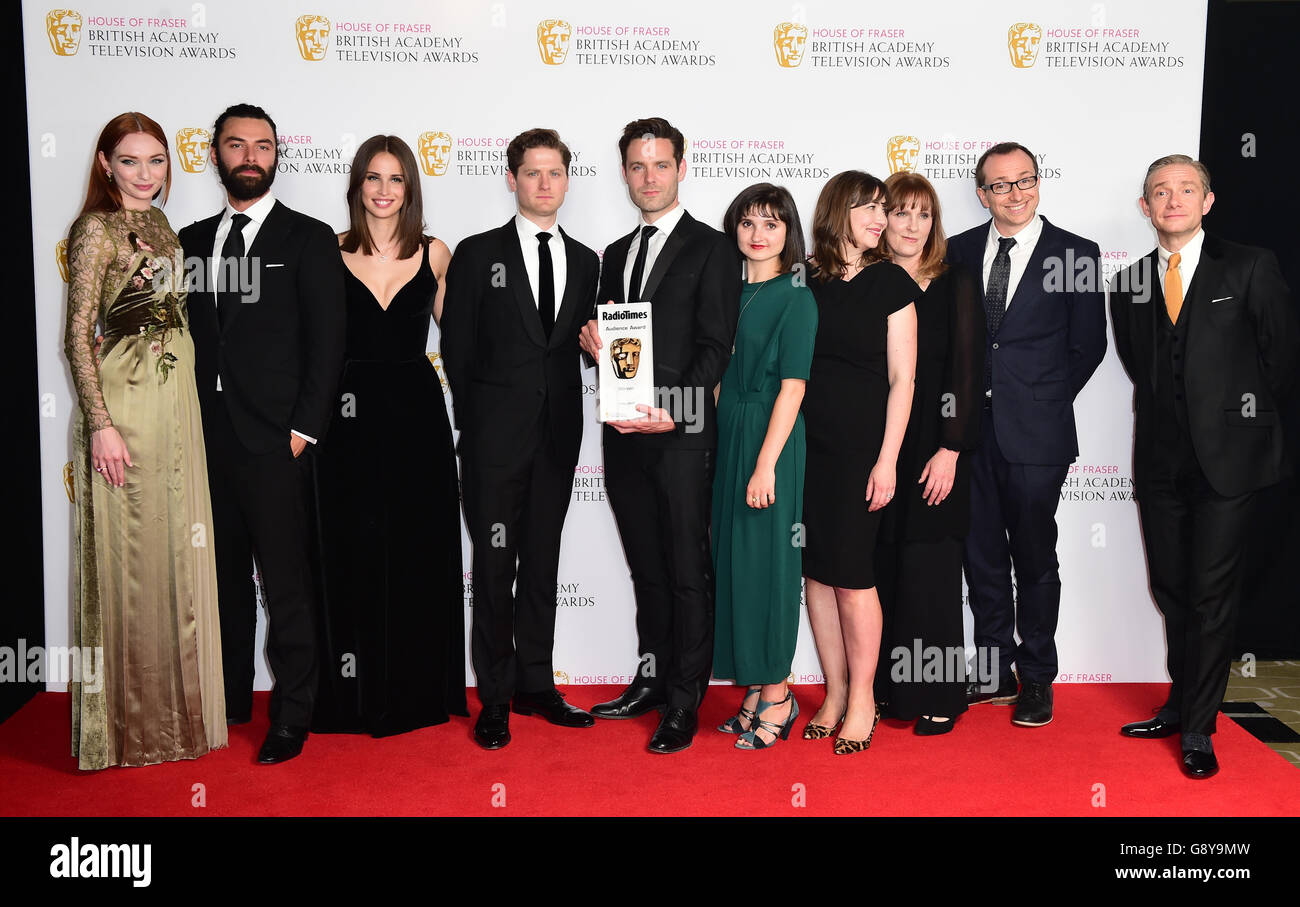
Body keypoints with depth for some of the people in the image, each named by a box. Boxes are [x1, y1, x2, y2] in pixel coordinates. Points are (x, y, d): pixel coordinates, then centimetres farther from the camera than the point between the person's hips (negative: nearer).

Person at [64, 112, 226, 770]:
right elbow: (78, 335, -12)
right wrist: (101, 425, -18)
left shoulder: (160, 227, 14)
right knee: (126, 557, 0)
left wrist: (187, 410, 16)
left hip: (175, 399, 8)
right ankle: (123, 723, 14)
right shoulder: (97, 229, -8)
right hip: (123, 401, -7)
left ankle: (173, 709, 26)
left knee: (175, 553, 12)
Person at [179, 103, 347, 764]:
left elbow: (327, 342, -4)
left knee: (287, 584, -1)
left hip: (275, 441, -5)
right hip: (208, 438, 5)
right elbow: (185, 335, 14)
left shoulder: (309, 239, 1)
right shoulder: (192, 241, 15)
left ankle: (292, 714, 9)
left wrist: (305, 430, -10)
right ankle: (230, 696, 26)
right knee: (223, 574, 13)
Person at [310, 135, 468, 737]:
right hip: (351, 415, -1)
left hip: (416, 414, 1)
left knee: (419, 551, 7)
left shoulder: (435, 254, 6)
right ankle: (357, 694, 17)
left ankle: (418, 691, 21)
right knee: (353, 554, 4)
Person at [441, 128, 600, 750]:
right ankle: (495, 699, 10)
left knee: (542, 561, 11)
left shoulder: (585, 261, 12)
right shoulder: (477, 254, 1)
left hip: (558, 435, 4)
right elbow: (457, 348, 0)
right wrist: (476, 422, -2)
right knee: (494, 565, 0)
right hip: (495, 437, -3)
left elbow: (579, 343, 13)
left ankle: (535, 685, 22)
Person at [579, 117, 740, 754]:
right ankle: (653, 677, 28)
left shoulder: (711, 248, -2)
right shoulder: (615, 255, 19)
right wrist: (593, 343, -3)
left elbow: (716, 347, -9)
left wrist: (672, 411, -19)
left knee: (688, 571, -1)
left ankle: (684, 702, 7)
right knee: (646, 568, 15)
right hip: (625, 435, 6)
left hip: (682, 434, -6)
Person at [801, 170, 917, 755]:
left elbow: (901, 379, -3)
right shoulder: (805, 282, 7)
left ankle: (862, 701, 12)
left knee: (851, 573, -3)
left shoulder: (890, 282, 1)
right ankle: (834, 694, 19)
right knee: (816, 572, 6)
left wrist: (887, 460, -9)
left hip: (861, 444, -3)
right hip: (806, 443, 3)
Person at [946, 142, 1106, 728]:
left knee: (1034, 558, 6)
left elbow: (1088, 345, 2)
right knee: (982, 555, 10)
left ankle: (1037, 679, 20)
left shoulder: (1076, 254, -1)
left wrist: (1045, 404, 2)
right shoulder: (960, 251, 8)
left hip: (1035, 434, -3)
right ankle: (994, 673, 24)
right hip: (971, 430, 3)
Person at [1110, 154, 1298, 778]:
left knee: (1212, 596, -1)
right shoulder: (1128, 285, 9)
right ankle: (1180, 706, 27)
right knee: (1171, 591, 12)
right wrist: (1170, 415, 11)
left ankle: (1198, 729, 9)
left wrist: (1249, 416, 8)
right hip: (1159, 462, 4)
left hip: (1227, 458, -3)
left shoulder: (1250, 268, -1)